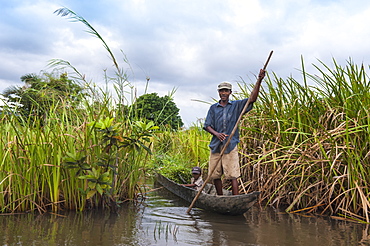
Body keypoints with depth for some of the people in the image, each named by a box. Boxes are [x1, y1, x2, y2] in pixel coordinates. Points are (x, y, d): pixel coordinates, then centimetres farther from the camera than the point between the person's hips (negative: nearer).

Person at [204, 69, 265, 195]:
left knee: (232, 175, -7)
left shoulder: (236, 105, 9)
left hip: (231, 145, -3)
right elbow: (207, 125, 8)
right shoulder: (213, 108, 13)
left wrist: (259, 81, -13)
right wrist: (216, 134, -12)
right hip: (216, 145, 3)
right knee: (215, 175, 7)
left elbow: (252, 99, -4)